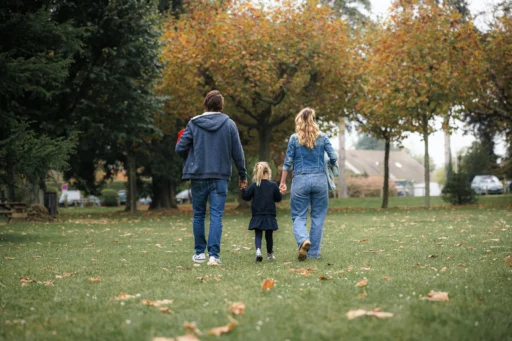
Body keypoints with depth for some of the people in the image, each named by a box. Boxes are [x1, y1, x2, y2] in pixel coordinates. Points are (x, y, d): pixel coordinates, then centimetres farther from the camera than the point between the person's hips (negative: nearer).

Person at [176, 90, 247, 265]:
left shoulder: (193, 123, -1)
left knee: (198, 215, 13)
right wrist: (243, 175, 12)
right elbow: (238, 153, 1)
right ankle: (214, 254, -11)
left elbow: (180, 148, -2)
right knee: (216, 216, -1)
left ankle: (200, 252, 20)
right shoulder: (229, 124, 0)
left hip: (198, 176, 1)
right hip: (220, 177, 0)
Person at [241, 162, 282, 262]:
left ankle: (258, 250, -24)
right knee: (269, 235, 14)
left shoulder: (254, 186, -4)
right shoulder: (273, 185, -4)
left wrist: (243, 189, 16)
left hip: (257, 216, 0)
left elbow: (246, 197, 1)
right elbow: (278, 198, 4)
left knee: (258, 235, 3)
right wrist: (279, 192, 22)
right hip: (270, 216, 0)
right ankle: (270, 254, 23)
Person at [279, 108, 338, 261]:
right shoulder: (322, 137, 2)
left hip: (300, 180, -1)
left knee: (298, 216, 4)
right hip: (319, 179, 1)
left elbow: (288, 162, -1)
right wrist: (331, 165, 24)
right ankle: (314, 252, 9)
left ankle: (303, 240, -25)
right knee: (318, 217, 10)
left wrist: (282, 182, 6)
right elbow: (334, 157, 1)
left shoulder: (294, 138, -1)